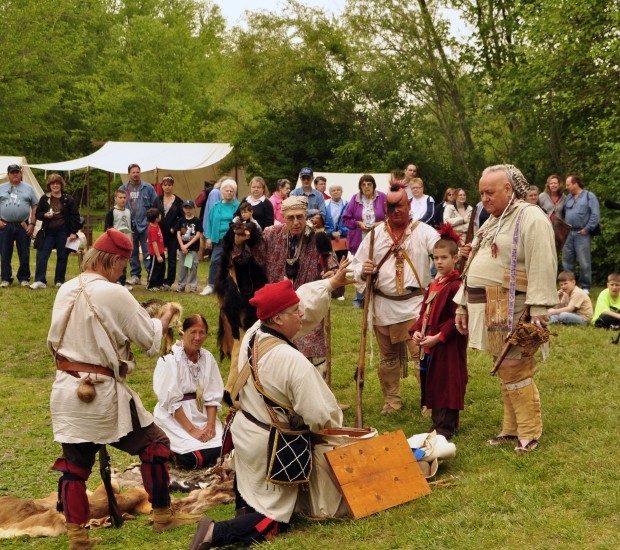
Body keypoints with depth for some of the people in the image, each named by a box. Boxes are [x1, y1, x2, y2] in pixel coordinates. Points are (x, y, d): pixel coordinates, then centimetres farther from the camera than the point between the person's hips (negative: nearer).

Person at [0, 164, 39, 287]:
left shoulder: (28, 189, 8)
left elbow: (35, 207, 6)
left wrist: (32, 224, -3)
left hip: (23, 226, 0)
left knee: (24, 255, 3)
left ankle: (24, 278, 13)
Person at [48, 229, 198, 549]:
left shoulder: (65, 291, 4)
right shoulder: (115, 294, -16)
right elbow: (151, 339, -7)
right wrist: (165, 317, 10)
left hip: (65, 388, 6)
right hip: (103, 392, -6)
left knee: (75, 462, 14)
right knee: (155, 444, 12)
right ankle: (163, 516, 20)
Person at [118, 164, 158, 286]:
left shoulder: (148, 188, 0)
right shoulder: (123, 189, 5)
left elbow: (155, 205, 0)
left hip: (145, 224, -3)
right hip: (130, 225, 3)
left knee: (147, 251, -5)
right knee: (133, 252, 10)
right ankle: (135, 275, 18)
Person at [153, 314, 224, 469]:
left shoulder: (207, 358, 3)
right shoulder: (169, 359, -14)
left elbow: (213, 395, 3)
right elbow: (171, 401, -16)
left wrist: (211, 425, -11)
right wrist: (192, 430, -19)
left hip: (202, 416, 5)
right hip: (175, 419, -5)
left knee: (218, 450, -15)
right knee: (197, 457, -22)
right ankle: (168, 451, 7)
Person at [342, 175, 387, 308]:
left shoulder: (382, 197, 0)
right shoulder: (355, 199, 4)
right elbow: (345, 219, 4)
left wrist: (381, 223, -13)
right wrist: (358, 223, -10)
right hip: (359, 241, 1)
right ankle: (359, 299, 17)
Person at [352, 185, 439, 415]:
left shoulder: (423, 232, -1)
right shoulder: (375, 234, 9)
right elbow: (356, 265, 13)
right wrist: (362, 271, -11)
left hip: (415, 304, -4)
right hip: (383, 307, 4)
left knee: (422, 352, -11)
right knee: (388, 357, 13)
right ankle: (391, 400, 27)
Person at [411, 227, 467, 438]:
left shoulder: (456, 286, -15)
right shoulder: (433, 285, 13)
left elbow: (457, 319, -19)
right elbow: (424, 312, 17)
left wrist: (437, 337, -21)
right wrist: (416, 331, 1)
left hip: (448, 346, -9)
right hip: (428, 345, 9)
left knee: (446, 385, -1)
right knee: (432, 384, 15)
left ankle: (446, 427, 6)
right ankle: (437, 422, 27)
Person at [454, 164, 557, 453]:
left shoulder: (531, 218, -9)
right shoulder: (491, 222, 20)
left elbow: (542, 266, -18)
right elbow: (473, 267, 24)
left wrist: (539, 309, -24)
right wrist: (463, 305, 19)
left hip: (513, 310, -9)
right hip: (487, 308, 9)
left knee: (515, 369, -6)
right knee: (505, 370, 13)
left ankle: (529, 434, 4)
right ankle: (512, 429, 21)